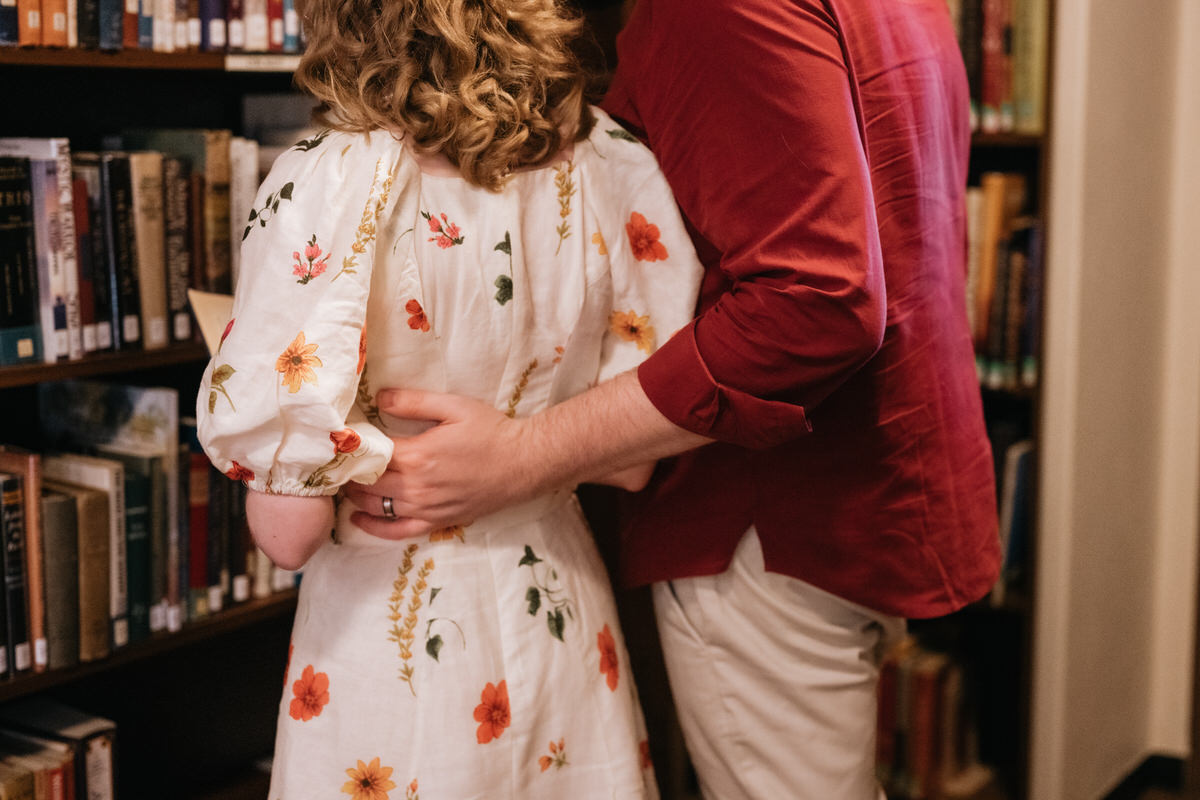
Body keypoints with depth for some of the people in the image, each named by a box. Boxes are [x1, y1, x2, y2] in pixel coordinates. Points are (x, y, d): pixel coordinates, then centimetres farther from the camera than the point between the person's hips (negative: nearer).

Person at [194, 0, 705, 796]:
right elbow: (631, 460, -2)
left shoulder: (330, 184, -21)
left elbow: (289, 528, -21)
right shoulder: (616, 164, -8)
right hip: (565, 624, 4)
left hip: (392, 636, -4)